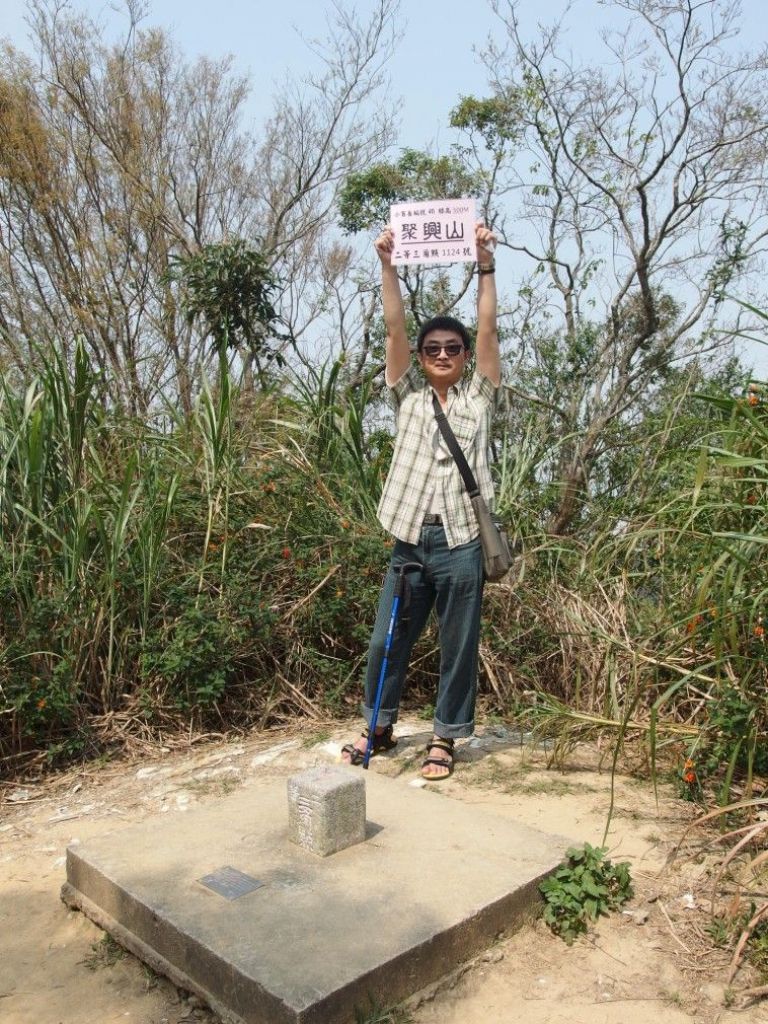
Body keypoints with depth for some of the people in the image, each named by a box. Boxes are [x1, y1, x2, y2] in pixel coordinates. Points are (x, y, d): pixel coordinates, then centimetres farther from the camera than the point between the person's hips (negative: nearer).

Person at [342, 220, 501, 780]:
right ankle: (381, 725, 32)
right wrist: (388, 265, -5)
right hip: (411, 538, 2)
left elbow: (488, 329, -3)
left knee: (458, 646, 8)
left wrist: (486, 265, -10)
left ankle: (445, 738, 25)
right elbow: (395, 326, 2)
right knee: (387, 640, 10)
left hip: (461, 541, -2)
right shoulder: (409, 395, 10)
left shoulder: (479, 396, 7)